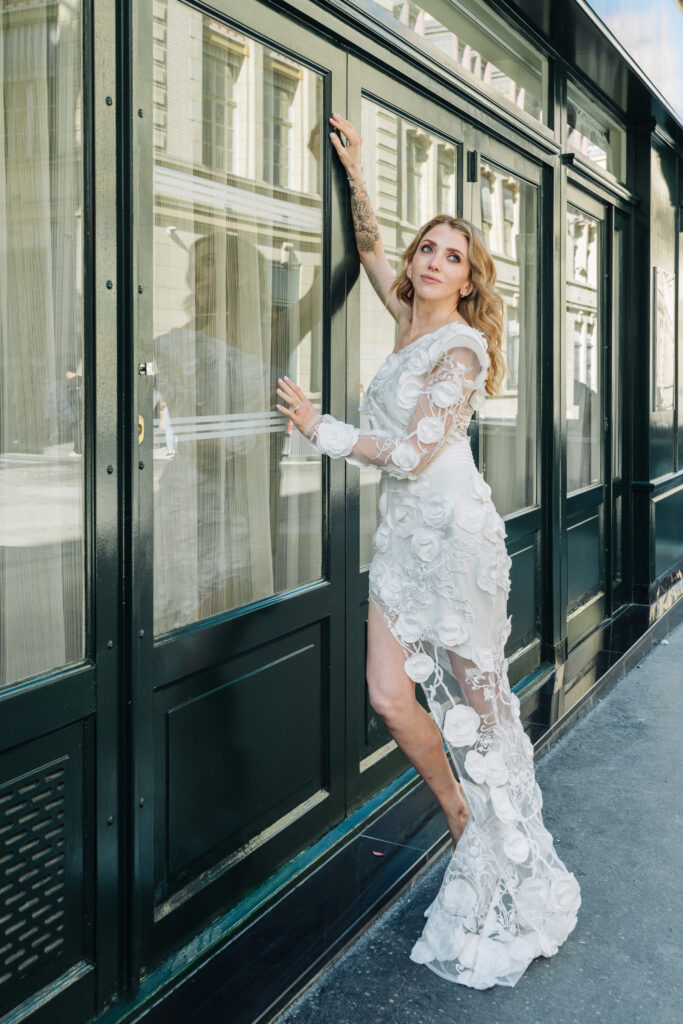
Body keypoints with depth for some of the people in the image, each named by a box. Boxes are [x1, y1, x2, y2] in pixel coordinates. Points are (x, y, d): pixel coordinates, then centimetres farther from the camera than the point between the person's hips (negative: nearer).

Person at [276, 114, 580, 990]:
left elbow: (413, 452, -15)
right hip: (401, 533, 7)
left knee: (475, 696, 1)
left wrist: (324, 432, -6)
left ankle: (501, 860, 15)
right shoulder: (411, 321, 14)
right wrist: (355, 173, 24)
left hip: (453, 532, -7)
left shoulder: (462, 345, -9)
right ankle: (462, 822, 19)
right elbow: (370, 253, 31)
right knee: (389, 695, -1)